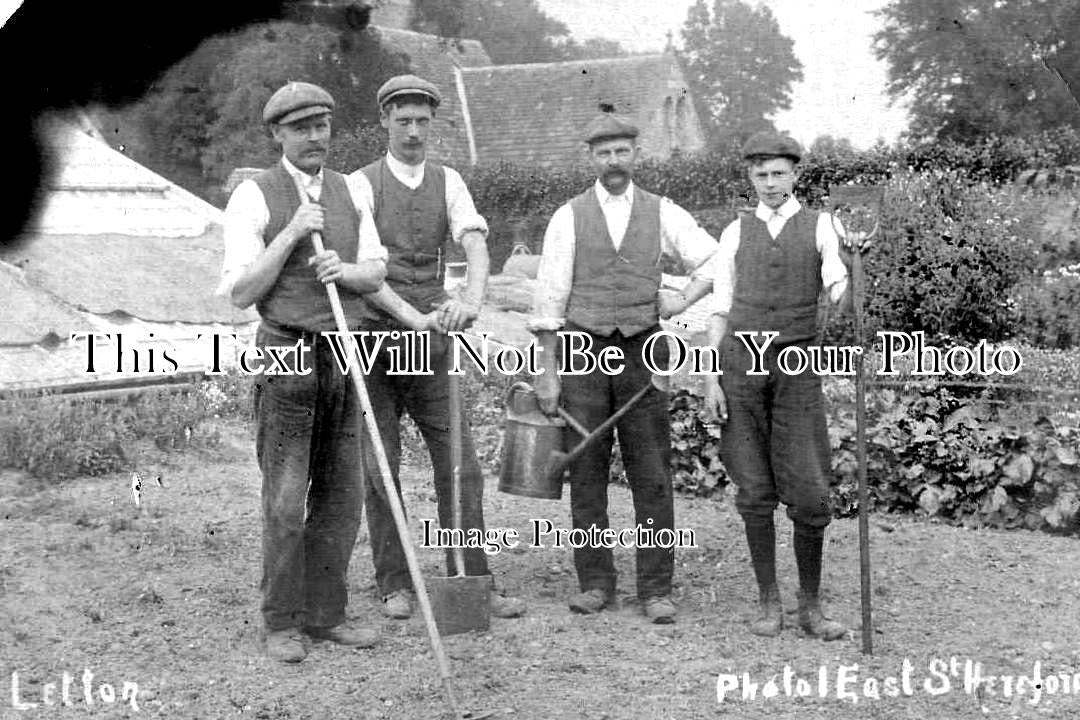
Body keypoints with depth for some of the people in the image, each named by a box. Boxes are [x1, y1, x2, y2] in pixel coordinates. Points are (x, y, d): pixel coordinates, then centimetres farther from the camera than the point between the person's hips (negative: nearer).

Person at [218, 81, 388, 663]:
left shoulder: (348, 191, 9)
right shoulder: (253, 198, -7)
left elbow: (375, 275, 7)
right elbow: (240, 294, -12)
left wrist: (344, 270, -16)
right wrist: (291, 234, -20)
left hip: (343, 357, 5)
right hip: (287, 356, -5)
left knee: (340, 495, 7)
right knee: (286, 500, -4)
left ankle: (324, 615, 17)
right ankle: (282, 624, 9)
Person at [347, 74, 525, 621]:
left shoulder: (447, 183, 7)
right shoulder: (361, 184, -3)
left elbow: (476, 246, -10)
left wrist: (470, 300, -31)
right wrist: (415, 318, -27)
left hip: (432, 344, 3)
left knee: (459, 464, 1)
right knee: (380, 470, 4)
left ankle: (472, 583, 9)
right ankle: (395, 585, 16)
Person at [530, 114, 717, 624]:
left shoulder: (662, 214, 7)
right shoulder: (569, 217, 3)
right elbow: (550, 295, 1)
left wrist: (684, 299, -6)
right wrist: (547, 370, -3)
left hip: (642, 350, 1)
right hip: (583, 348, 0)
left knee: (652, 475, 0)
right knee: (586, 474, 3)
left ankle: (657, 590, 7)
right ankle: (594, 584, 14)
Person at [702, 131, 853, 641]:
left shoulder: (821, 227, 6)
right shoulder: (736, 233, 11)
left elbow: (839, 291, -8)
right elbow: (720, 309, 8)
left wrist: (846, 290, -33)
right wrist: (711, 379, 0)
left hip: (796, 367, -1)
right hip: (741, 358, 1)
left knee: (809, 494, -4)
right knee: (755, 492, 3)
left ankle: (811, 605, 12)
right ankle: (768, 603, 15)